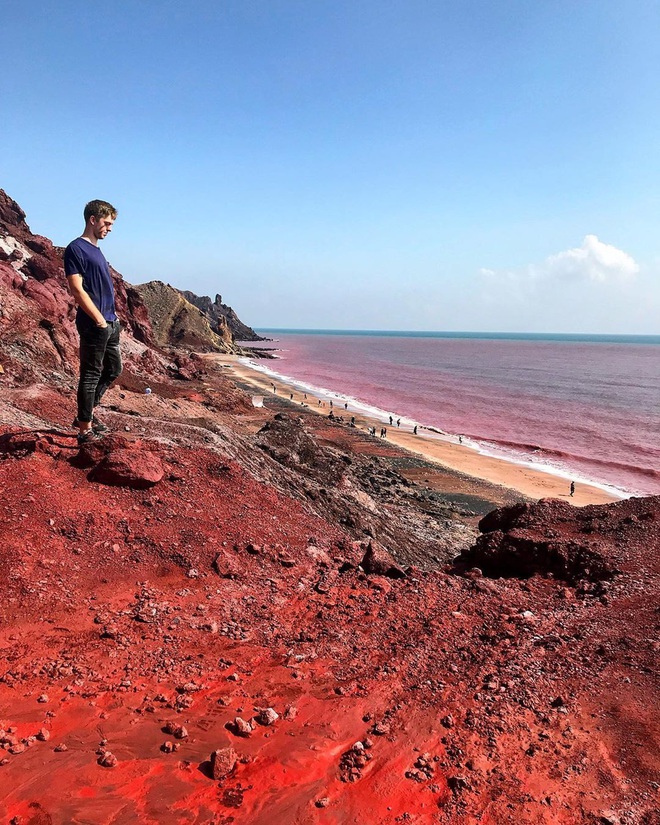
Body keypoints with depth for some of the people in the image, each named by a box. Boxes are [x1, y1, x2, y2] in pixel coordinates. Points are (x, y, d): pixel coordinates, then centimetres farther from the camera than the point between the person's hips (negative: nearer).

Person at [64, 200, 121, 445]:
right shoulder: (76, 249, -10)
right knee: (91, 376, -3)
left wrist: (113, 317, 12)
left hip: (110, 324, 9)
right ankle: (85, 429, 6)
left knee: (113, 370, 17)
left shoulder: (96, 250, 17)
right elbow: (77, 290, -17)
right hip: (93, 326, -9)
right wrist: (100, 320, -16)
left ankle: (86, 414, 29)